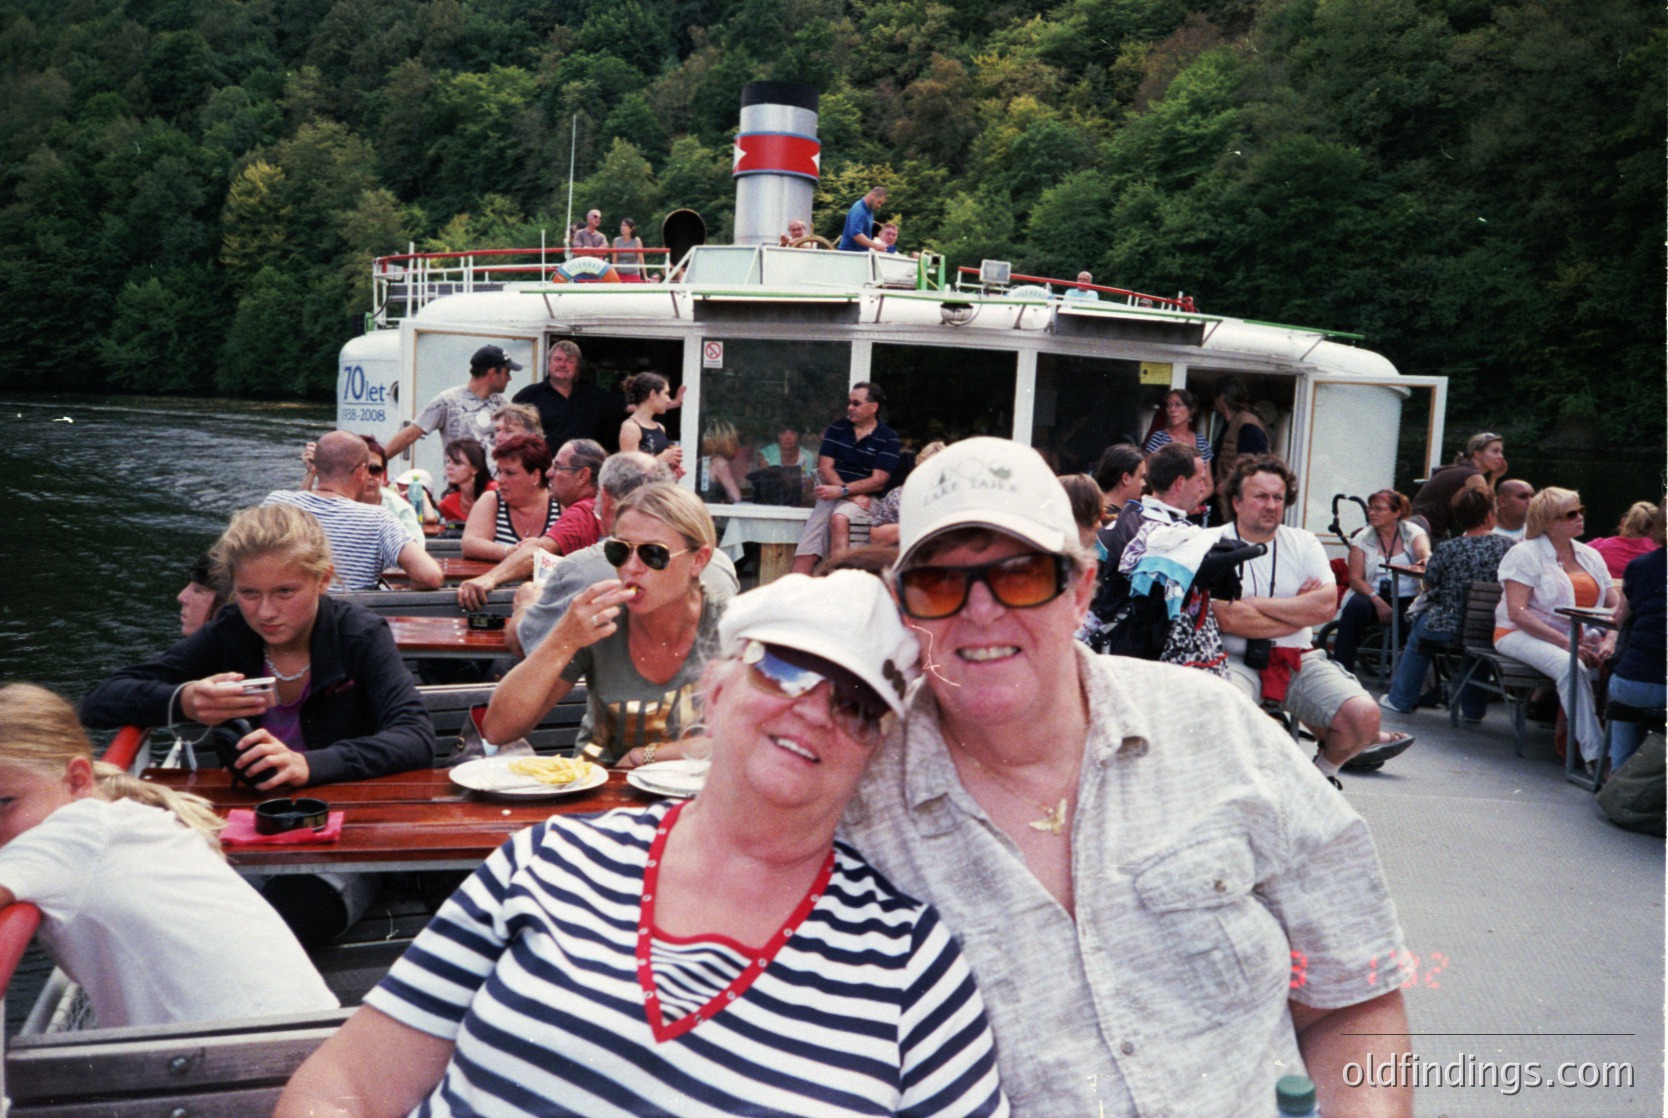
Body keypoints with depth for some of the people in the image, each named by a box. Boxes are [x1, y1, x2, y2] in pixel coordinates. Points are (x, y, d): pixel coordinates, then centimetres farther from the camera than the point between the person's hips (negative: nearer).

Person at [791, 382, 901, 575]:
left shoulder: (888, 439, 3)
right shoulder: (836, 429, 14)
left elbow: (878, 482, -5)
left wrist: (843, 491, -17)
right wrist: (853, 496, -11)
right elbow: (825, 468, 4)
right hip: (832, 497, 3)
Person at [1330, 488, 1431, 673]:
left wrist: (1426, 560, -45)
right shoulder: (1362, 538, 7)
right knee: (1355, 606, -32)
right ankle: (1341, 669, -29)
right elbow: (1355, 578, -1)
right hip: (1373, 596, 1)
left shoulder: (1413, 532, 5)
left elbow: (1425, 554, -18)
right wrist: (1378, 601, -18)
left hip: (1408, 600, -1)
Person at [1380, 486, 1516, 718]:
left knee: (1418, 629, 30)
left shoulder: (1447, 549, -15)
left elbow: (1429, 586, -1)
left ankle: (1401, 700, 39)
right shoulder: (1509, 546, -8)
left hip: (1450, 629, -3)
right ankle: (1473, 709, 43)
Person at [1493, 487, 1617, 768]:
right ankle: (1594, 753, -33)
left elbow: (1615, 606, 10)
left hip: (1579, 637, 6)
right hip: (1524, 635, -6)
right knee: (1571, 667, -35)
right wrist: (1565, 643, -21)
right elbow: (1517, 612, -14)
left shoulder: (1590, 556, 16)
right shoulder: (1525, 554, -3)